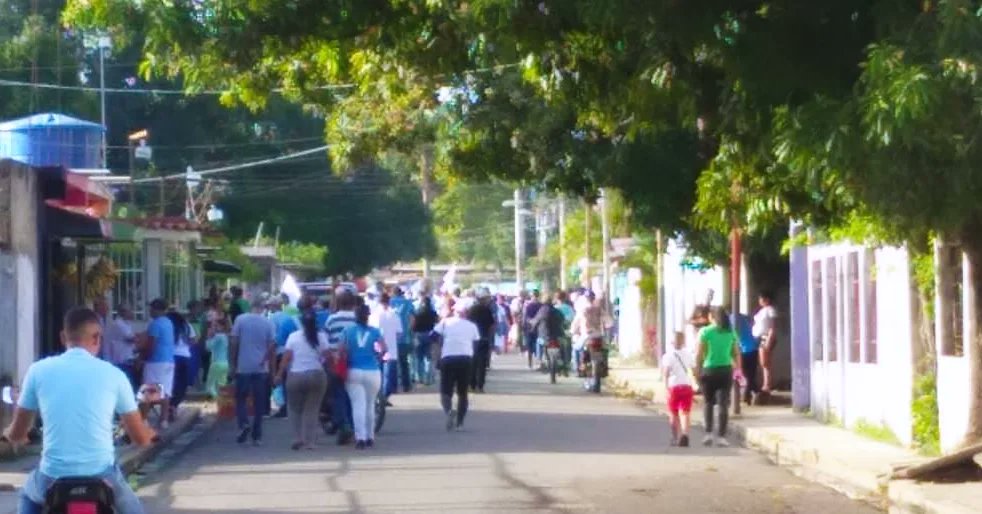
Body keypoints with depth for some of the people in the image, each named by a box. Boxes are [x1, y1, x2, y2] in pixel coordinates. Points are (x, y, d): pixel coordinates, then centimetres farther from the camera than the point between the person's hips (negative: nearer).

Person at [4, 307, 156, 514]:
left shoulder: (38, 370, 0)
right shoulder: (113, 374, -1)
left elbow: (16, 435, 8)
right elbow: (140, 438, 6)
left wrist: (8, 433, 33)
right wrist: (150, 434, 31)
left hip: (53, 479, 1)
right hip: (101, 477, 0)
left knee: (28, 495, 35)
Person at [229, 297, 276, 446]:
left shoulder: (240, 319, -3)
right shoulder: (268, 323, -1)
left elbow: (234, 343, -4)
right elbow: (272, 347, -1)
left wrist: (232, 365, 3)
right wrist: (273, 369, 7)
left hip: (243, 367, -1)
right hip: (261, 368, 1)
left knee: (241, 399, 10)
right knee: (259, 403, 7)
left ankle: (244, 424, -13)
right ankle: (257, 436, 8)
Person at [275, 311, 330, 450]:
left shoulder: (293, 336, -1)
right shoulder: (321, 337, 0)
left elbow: (286, 357, -4)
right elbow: (327, 356, -6)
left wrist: (279, 375, 1)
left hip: (296, 376, 0)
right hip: (317, 375, 0)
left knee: (295, 409, 15)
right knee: (312, 410, 6)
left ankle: (298, 438, 2)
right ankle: (310, 441, 2)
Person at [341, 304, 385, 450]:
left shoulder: (347, 331, 0)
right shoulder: (374, 331, 1)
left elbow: (342, 350, -9)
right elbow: (384, 350, -7)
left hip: (354, 372, 0)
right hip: (372, 372, 0)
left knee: (358, 405, -3)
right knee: (370, 405, 14)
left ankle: (360, 437, -14)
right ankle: (370, 437, 21)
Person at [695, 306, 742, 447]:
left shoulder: (705, 332, -5)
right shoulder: (731, 332, 5)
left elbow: (699, 354, -9)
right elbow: (736, 354, 6)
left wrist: (697, 371, -3)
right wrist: (736, 368, 14)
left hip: (709, 370, -2)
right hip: (726, 370, 2)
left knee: (708, 402, 15)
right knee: (723, 404, 3)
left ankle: (708, 433, 5)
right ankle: (721, 436, -1)